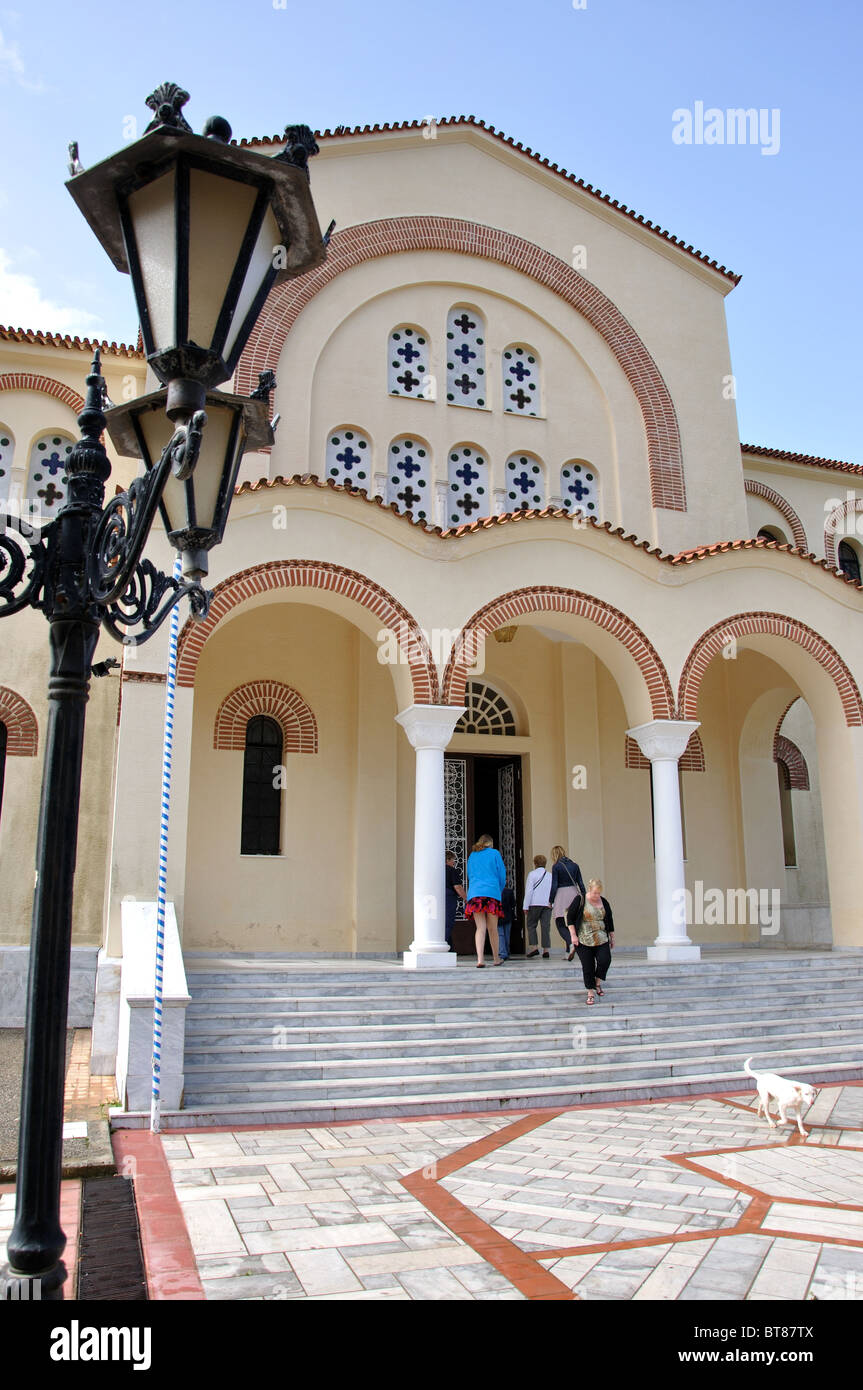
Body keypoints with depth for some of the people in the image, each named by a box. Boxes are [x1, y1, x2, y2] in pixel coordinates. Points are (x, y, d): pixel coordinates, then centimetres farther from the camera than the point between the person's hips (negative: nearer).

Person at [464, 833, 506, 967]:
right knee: (492, 929, 7)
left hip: (474, 894, 2)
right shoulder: (494, 853, 7)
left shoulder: (472, 855, 17)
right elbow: (502, 875, 7)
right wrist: (500, 891, 22)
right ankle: (496, 958, 19)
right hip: (492, 893, -2)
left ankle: (480, 959, -17)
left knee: (480, 928, -3)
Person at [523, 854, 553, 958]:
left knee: (531, 925, 6)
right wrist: (551, 903, 16)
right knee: (545, 927, 2)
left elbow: (529, 891, -5)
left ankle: (534, 948, -5)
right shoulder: (550, 875, 16)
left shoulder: (532, 874, 0)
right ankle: (546, 950, -2)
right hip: (548, 904, 4)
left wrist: (526, 906, -4)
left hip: (535, 903, -4)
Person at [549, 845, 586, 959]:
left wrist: (551, 901, -3)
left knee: (560, 924, 1)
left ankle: (571, 944, -23)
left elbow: (554, 886, -10)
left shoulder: (556, 866, -7)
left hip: (561, 895, -5)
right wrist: (584, 898, 11)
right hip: (574, 894, 5)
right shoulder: (574, 865, 7)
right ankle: (568, 953, 14)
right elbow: (581, 883, 6)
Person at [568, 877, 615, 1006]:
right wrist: (573, 935, -8)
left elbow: (609, 920, 16)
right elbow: (570, 917, -2)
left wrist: (612, 938, 18)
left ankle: (598, 982, 11)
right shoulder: (580, 901, -5)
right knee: (588, 967, -1)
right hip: (584, 941, -3)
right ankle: (591, 992, 12)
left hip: (601, 939, 3)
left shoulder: (604, 902, 6)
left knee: (605, 960, -14)